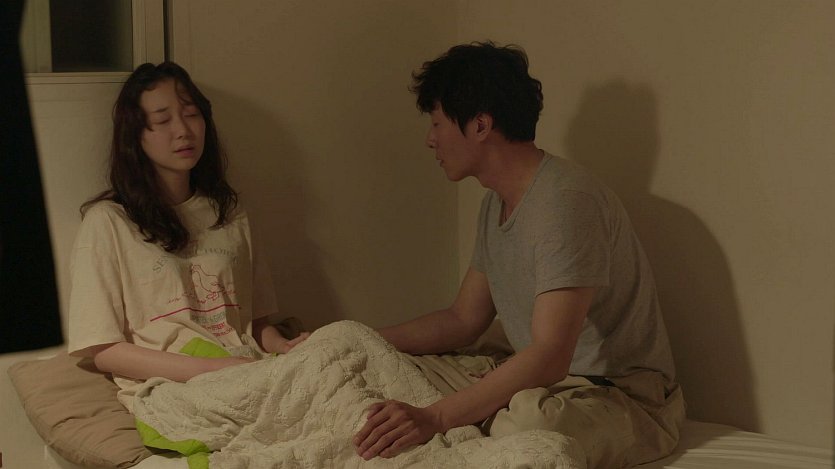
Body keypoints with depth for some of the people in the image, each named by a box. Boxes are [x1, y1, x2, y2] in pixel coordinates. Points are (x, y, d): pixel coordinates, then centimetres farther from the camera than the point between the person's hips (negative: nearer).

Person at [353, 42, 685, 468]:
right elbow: (463, 321, 18)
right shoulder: (495, 205, 9)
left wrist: (434, 417, -41)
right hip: (546, 381, 8)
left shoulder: (565, 200, -23)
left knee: (530, 418, -40)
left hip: (625, 397, -8)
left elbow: (550, 356, -33)